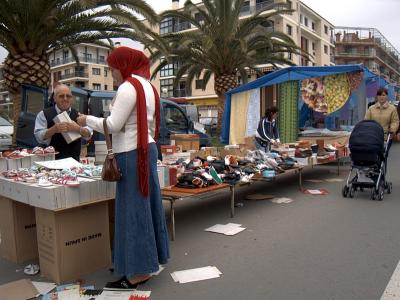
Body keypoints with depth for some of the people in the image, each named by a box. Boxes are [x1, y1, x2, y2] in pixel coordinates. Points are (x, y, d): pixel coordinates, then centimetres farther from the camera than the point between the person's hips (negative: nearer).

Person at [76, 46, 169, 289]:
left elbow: (113, 125, -16)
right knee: (147, 204, 14)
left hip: (131, 154, -9)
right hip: (147, 149, 10)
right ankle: (150, 259, 26)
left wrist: (87, 119, -2)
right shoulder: (147, 86, 16)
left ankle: (138, 271, 7)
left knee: (132, 209, -3)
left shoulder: (128, 87, -12)